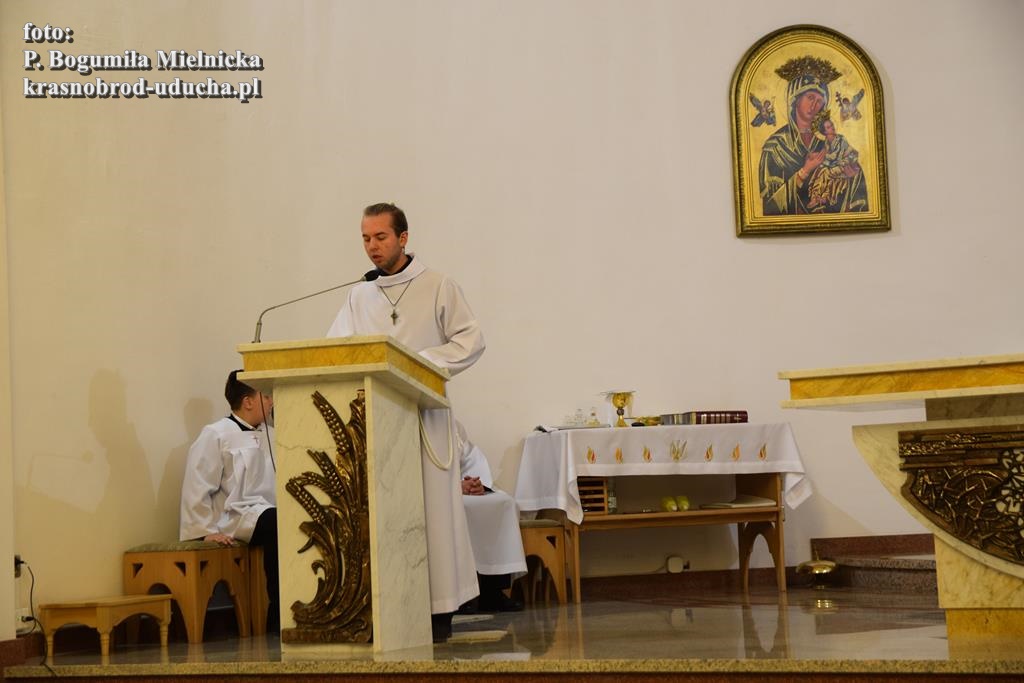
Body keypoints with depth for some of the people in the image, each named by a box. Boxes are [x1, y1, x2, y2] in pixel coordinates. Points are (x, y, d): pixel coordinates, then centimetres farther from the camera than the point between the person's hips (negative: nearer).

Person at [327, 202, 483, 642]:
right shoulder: (358, 297, 15)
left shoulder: (438, 288, 3)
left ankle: (439, 610, 1)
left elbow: (471, 340, -2)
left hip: (423, 414, -3)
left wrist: (421, 363, -13)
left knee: (431, 507, -3)